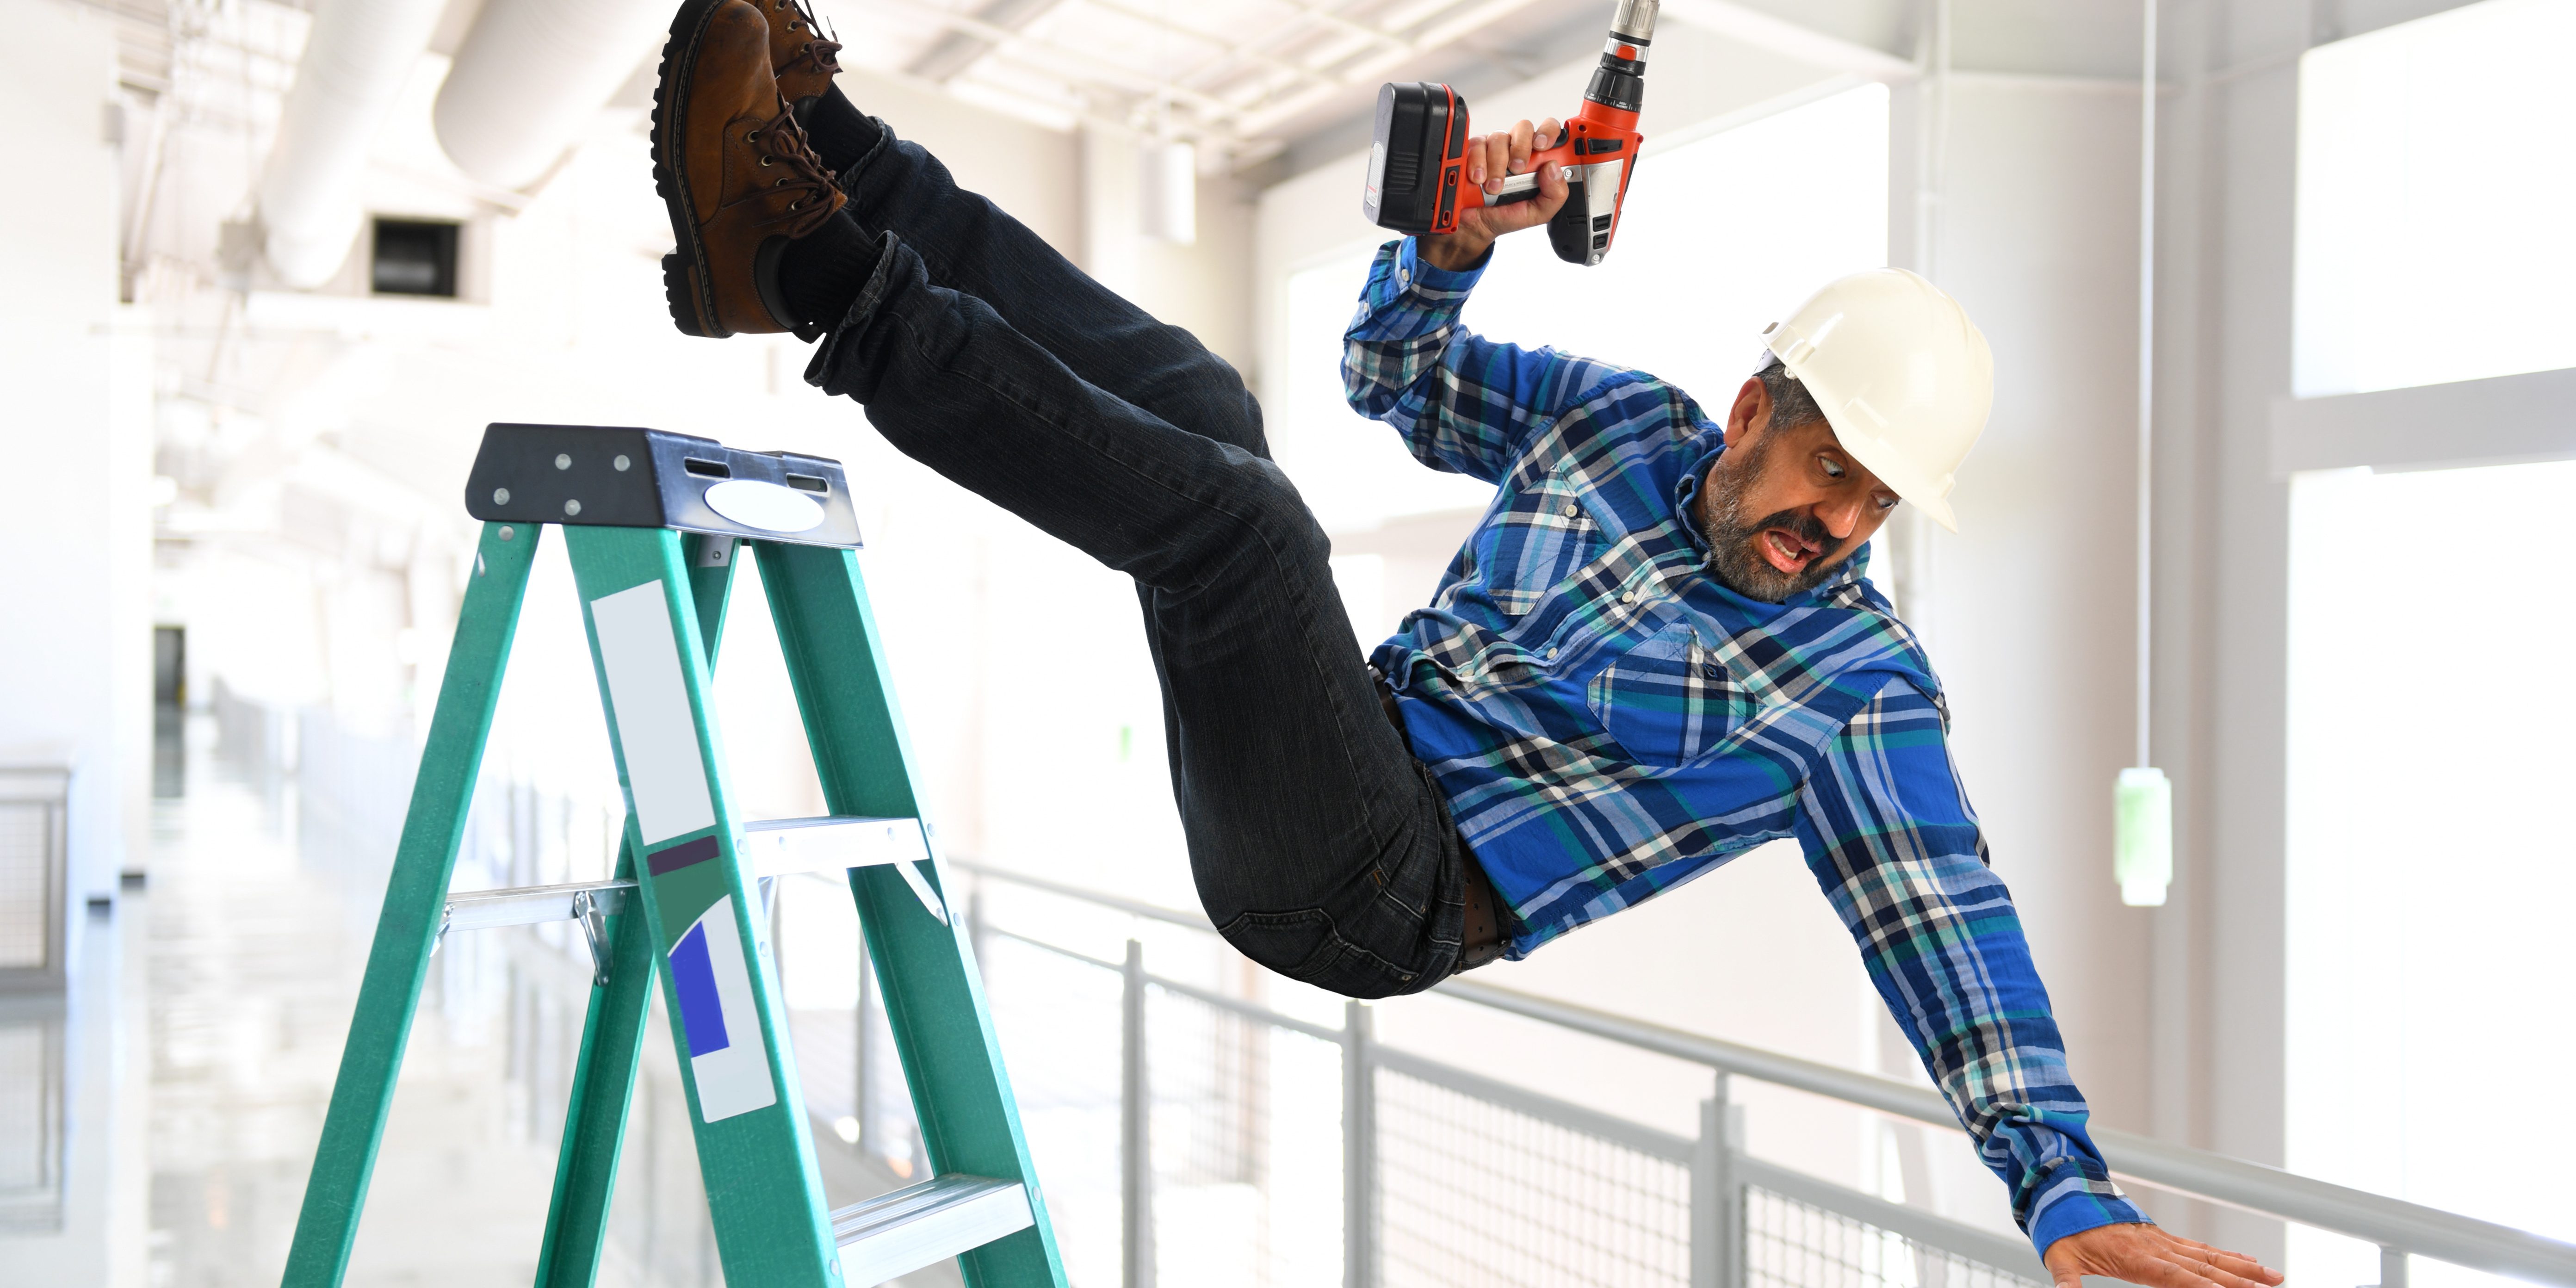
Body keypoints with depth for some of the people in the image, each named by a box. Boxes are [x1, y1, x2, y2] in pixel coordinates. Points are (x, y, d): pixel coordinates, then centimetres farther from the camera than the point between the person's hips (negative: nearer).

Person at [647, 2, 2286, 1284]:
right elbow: (1397, 372, 19)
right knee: (1188, 393, -4)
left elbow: (1951, 928, -12)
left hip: (1388, 902, -6)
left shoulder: (1863, 684, -7)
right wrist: (1456, 241, -2)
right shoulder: (1623, 419, 8)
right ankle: (818, 149, -10)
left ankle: (839, 293, -27)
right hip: (1349, 761, 7)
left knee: (1234, 513, -28)